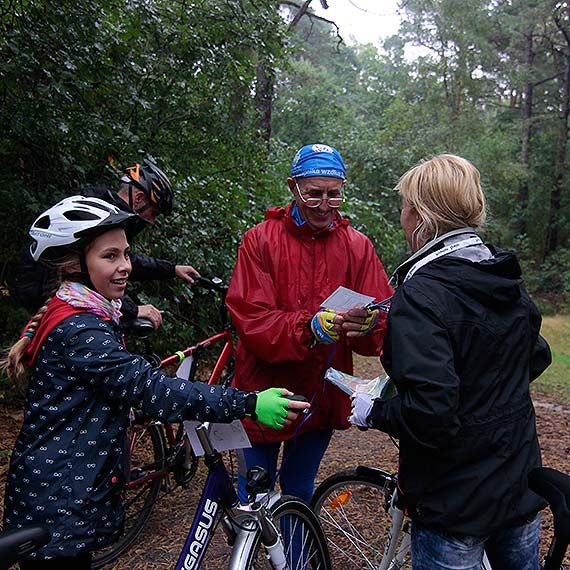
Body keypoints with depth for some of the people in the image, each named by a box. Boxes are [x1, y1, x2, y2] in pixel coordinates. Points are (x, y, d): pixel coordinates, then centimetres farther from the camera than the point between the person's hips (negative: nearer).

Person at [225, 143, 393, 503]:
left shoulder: (357, 246, 0)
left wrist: (367, 326, -28)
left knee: (300, 497, 21)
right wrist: (310, 328, -32)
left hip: (323, 400, 2)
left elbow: (383, 328, -5)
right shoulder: (261, 239, -7)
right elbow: (251, 321, -16)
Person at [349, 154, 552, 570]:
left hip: (456, 504, -7)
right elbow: (537, 358, 13)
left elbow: (430, 414, -32)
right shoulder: (511, 283, -1)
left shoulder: (420, 295, -26)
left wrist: (373, 412, -15)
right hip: (522, 487, 7)